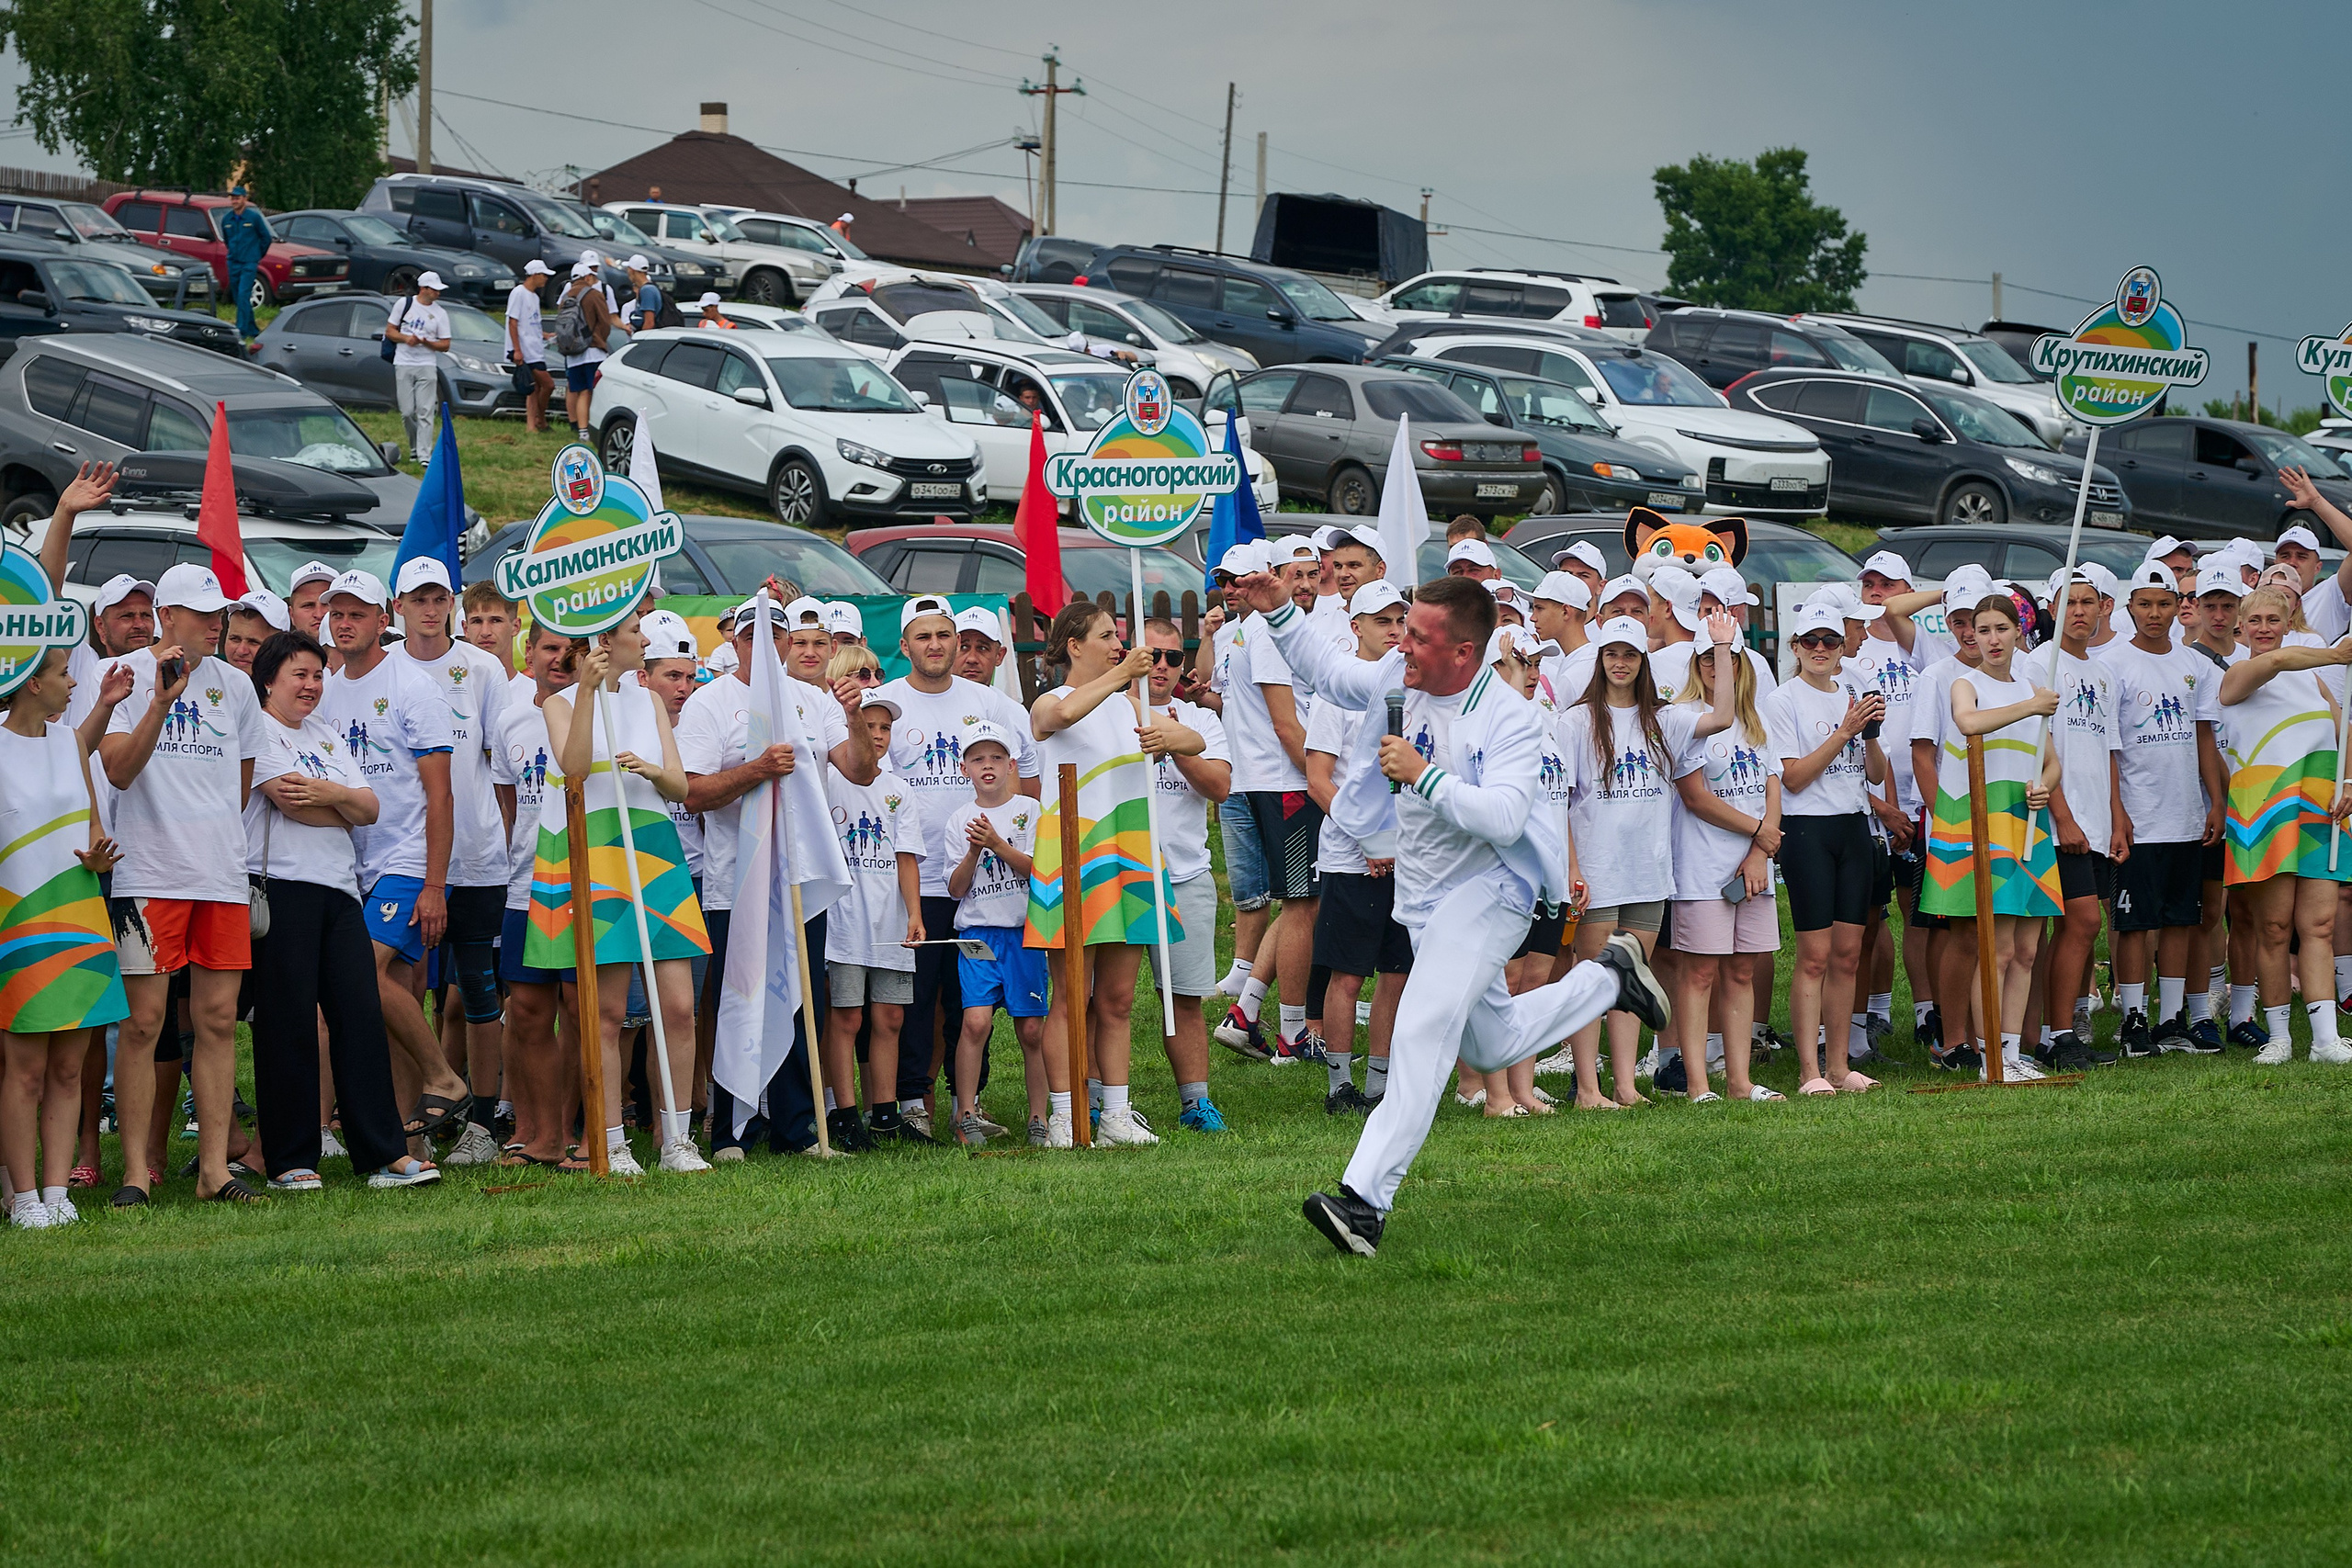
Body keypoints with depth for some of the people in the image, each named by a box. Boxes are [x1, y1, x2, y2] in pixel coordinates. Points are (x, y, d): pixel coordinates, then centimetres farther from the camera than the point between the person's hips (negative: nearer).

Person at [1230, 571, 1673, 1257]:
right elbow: (1329, 673, 18)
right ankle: (1608, 980, 43)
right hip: (1423, 898, 8)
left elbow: (1505, 818, -31)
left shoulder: (1509, 719, -20)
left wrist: (1424, 775, -33)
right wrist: (1279, 613, 7)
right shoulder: (1398, 678, -1)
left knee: (1423, 1030, -25)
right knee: (1492, 1044, 21)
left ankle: (1365, 1199, -32)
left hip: (1488, 889, -8)